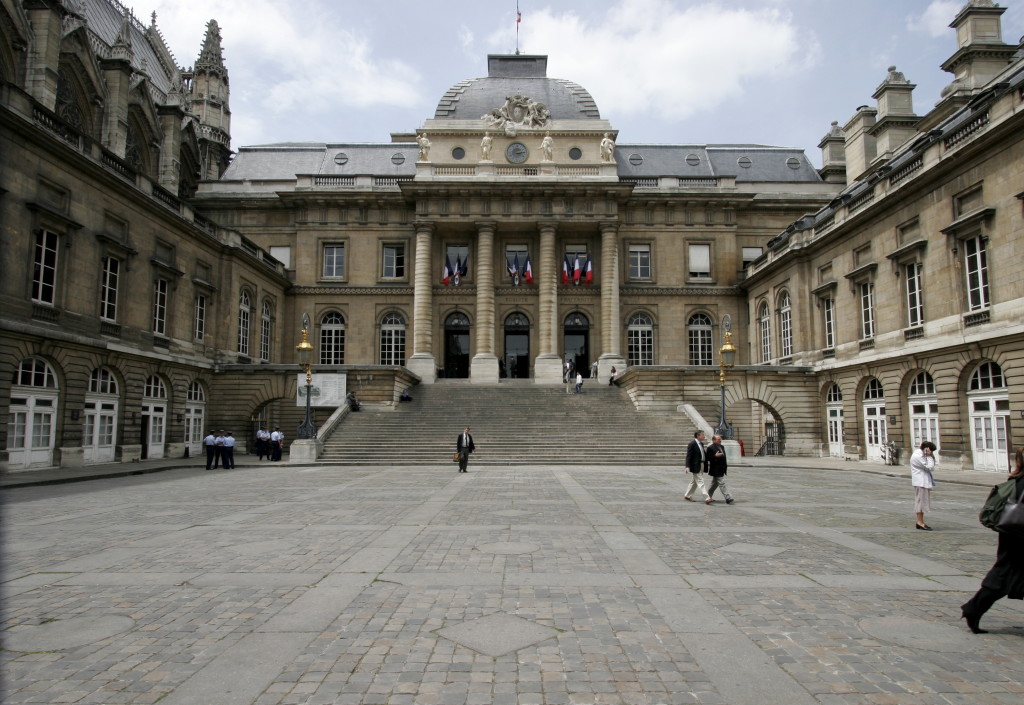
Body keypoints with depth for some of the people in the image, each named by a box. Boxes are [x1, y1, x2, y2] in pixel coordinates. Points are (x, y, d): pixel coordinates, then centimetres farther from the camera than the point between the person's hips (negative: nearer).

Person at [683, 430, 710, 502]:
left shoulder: (701, 443, 13)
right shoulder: (692, 444, -13)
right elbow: (688, 456, -17)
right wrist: (687, 466, -24)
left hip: (701, 465, 9)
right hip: (695, 466, -9)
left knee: (694, 482, 15)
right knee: (700, 482, -8)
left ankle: (687, 495, 26)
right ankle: (707, 498, -10)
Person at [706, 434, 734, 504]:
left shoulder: (722, 447, 14)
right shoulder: (710, 448, -13)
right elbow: (708, 458, -16)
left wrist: (726, 466, 17)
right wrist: (715, 456, -27)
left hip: (722, 469, 9)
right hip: (716, 469, -9)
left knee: (715, 483, 16)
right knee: (722, 484, -8)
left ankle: (709, 497, 27)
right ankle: (728, 499, -8)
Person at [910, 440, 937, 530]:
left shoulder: (922, 455, 15)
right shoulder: (917, 456, -18)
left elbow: (931, 467, 16)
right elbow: (929, 467, -19)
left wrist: (931, 456, 4)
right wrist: (930, 457, -13)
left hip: (925, 482, 10)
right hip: (920, 482, -10)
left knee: (923, 502, 13)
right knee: (920, 501, -6)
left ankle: (921, 522, 18)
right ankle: (920, 523, -1)